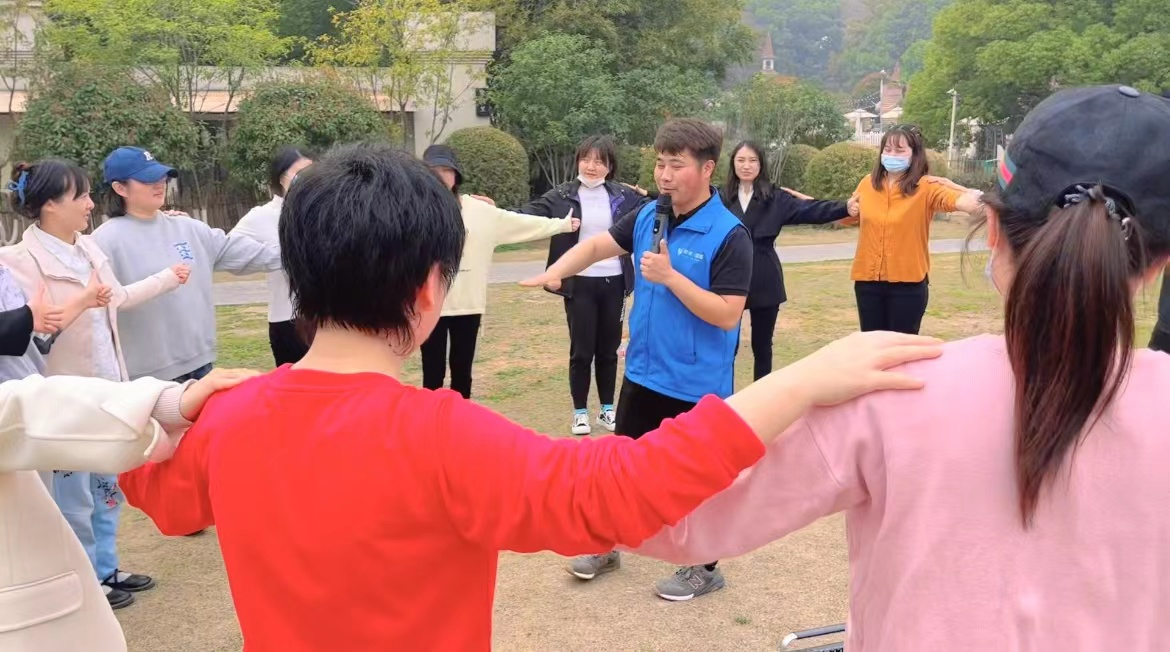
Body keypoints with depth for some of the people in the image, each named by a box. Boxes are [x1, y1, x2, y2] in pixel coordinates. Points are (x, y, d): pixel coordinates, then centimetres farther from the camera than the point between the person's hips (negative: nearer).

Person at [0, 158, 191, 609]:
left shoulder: (88, 247, 7)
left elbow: (120, 298, 20)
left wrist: (168, 278, 25)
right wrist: (81, 303, -29)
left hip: (107, 389, 8)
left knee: (108, 484, 18)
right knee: (75, 494, 6)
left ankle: (105, 569, 32)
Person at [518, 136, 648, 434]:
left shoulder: (624, 195, 4)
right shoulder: (562, 196, -2)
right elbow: (528, 214, -8)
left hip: (613, 283, 2)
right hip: (579, 284, -2)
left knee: (608, 350, 12)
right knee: (581, 351, 5)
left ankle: (607, 409, 26)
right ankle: (580, 412, 18)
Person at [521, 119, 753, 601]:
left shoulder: (729, 236, -19)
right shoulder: (647, 217, 1)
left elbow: (727, 315, -22)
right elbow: (598, 246, 10)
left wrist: (670, 277, -27)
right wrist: (556, 271, -7)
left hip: (698, 384, -6)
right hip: (642, 373, 6)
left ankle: (704, 568, 29)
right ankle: (607, 545, 39)